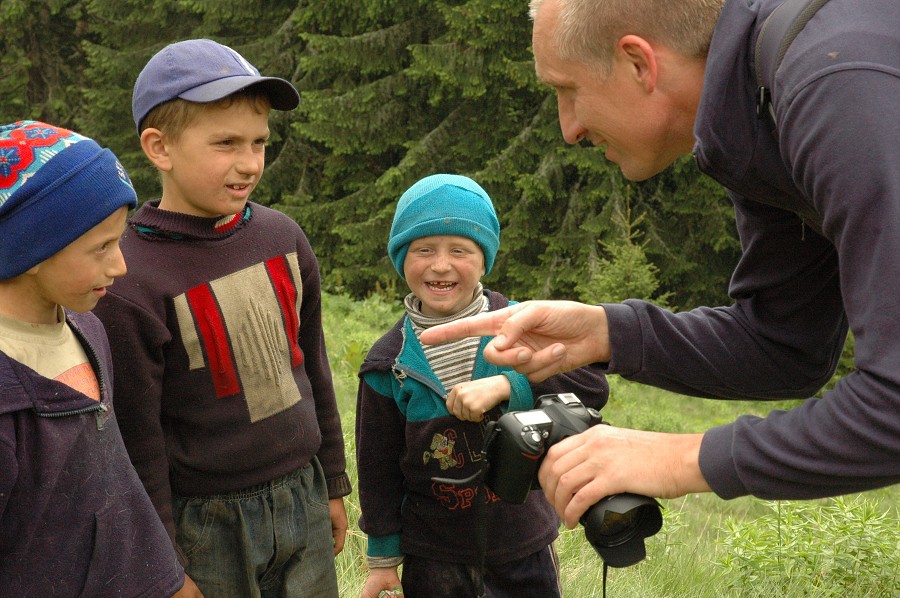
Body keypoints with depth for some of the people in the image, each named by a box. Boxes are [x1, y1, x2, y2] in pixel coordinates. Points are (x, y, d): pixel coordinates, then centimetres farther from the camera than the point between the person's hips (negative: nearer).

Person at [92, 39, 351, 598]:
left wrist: (333, 486, 15)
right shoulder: (130, 280, -17)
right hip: (207, 524, -5)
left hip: (302, 500, 5)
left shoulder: (282, 237, -1)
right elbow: (137, 437, -13)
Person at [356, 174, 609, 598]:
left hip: (525, 550, 0)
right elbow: (378, 468, 0)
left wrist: (504, 385, -32)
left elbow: (593, 385, -20)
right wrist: (383, 559, 4)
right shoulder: (389, 363, -7)